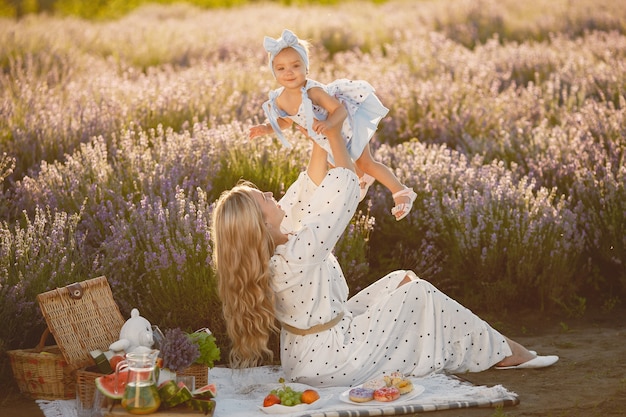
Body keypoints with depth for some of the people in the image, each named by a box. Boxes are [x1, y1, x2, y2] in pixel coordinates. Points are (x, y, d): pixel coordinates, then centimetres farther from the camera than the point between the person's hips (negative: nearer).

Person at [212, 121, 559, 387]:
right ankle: (499, 352, 19)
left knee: (400, 281, 16)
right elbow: (345, 188, -25)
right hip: (334, 362, -9)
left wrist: (319, 139, 2)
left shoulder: (270, 253, -7)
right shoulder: (297, 253, -32)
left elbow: (309, 191, 3)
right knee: (417, 291, 4)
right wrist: (333, 132, -13)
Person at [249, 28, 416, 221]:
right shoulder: (278, 100, -23)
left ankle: (401, 192, 17)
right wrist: (267, 128, -15)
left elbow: (340, 110, -40)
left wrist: (328, 123, -58)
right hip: (327, 136, 8)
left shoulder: (312, 91, -42)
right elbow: (286, 120, 0)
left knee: (365, 163, 0)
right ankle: (363, 179, 62)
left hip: (347, 124, -8)